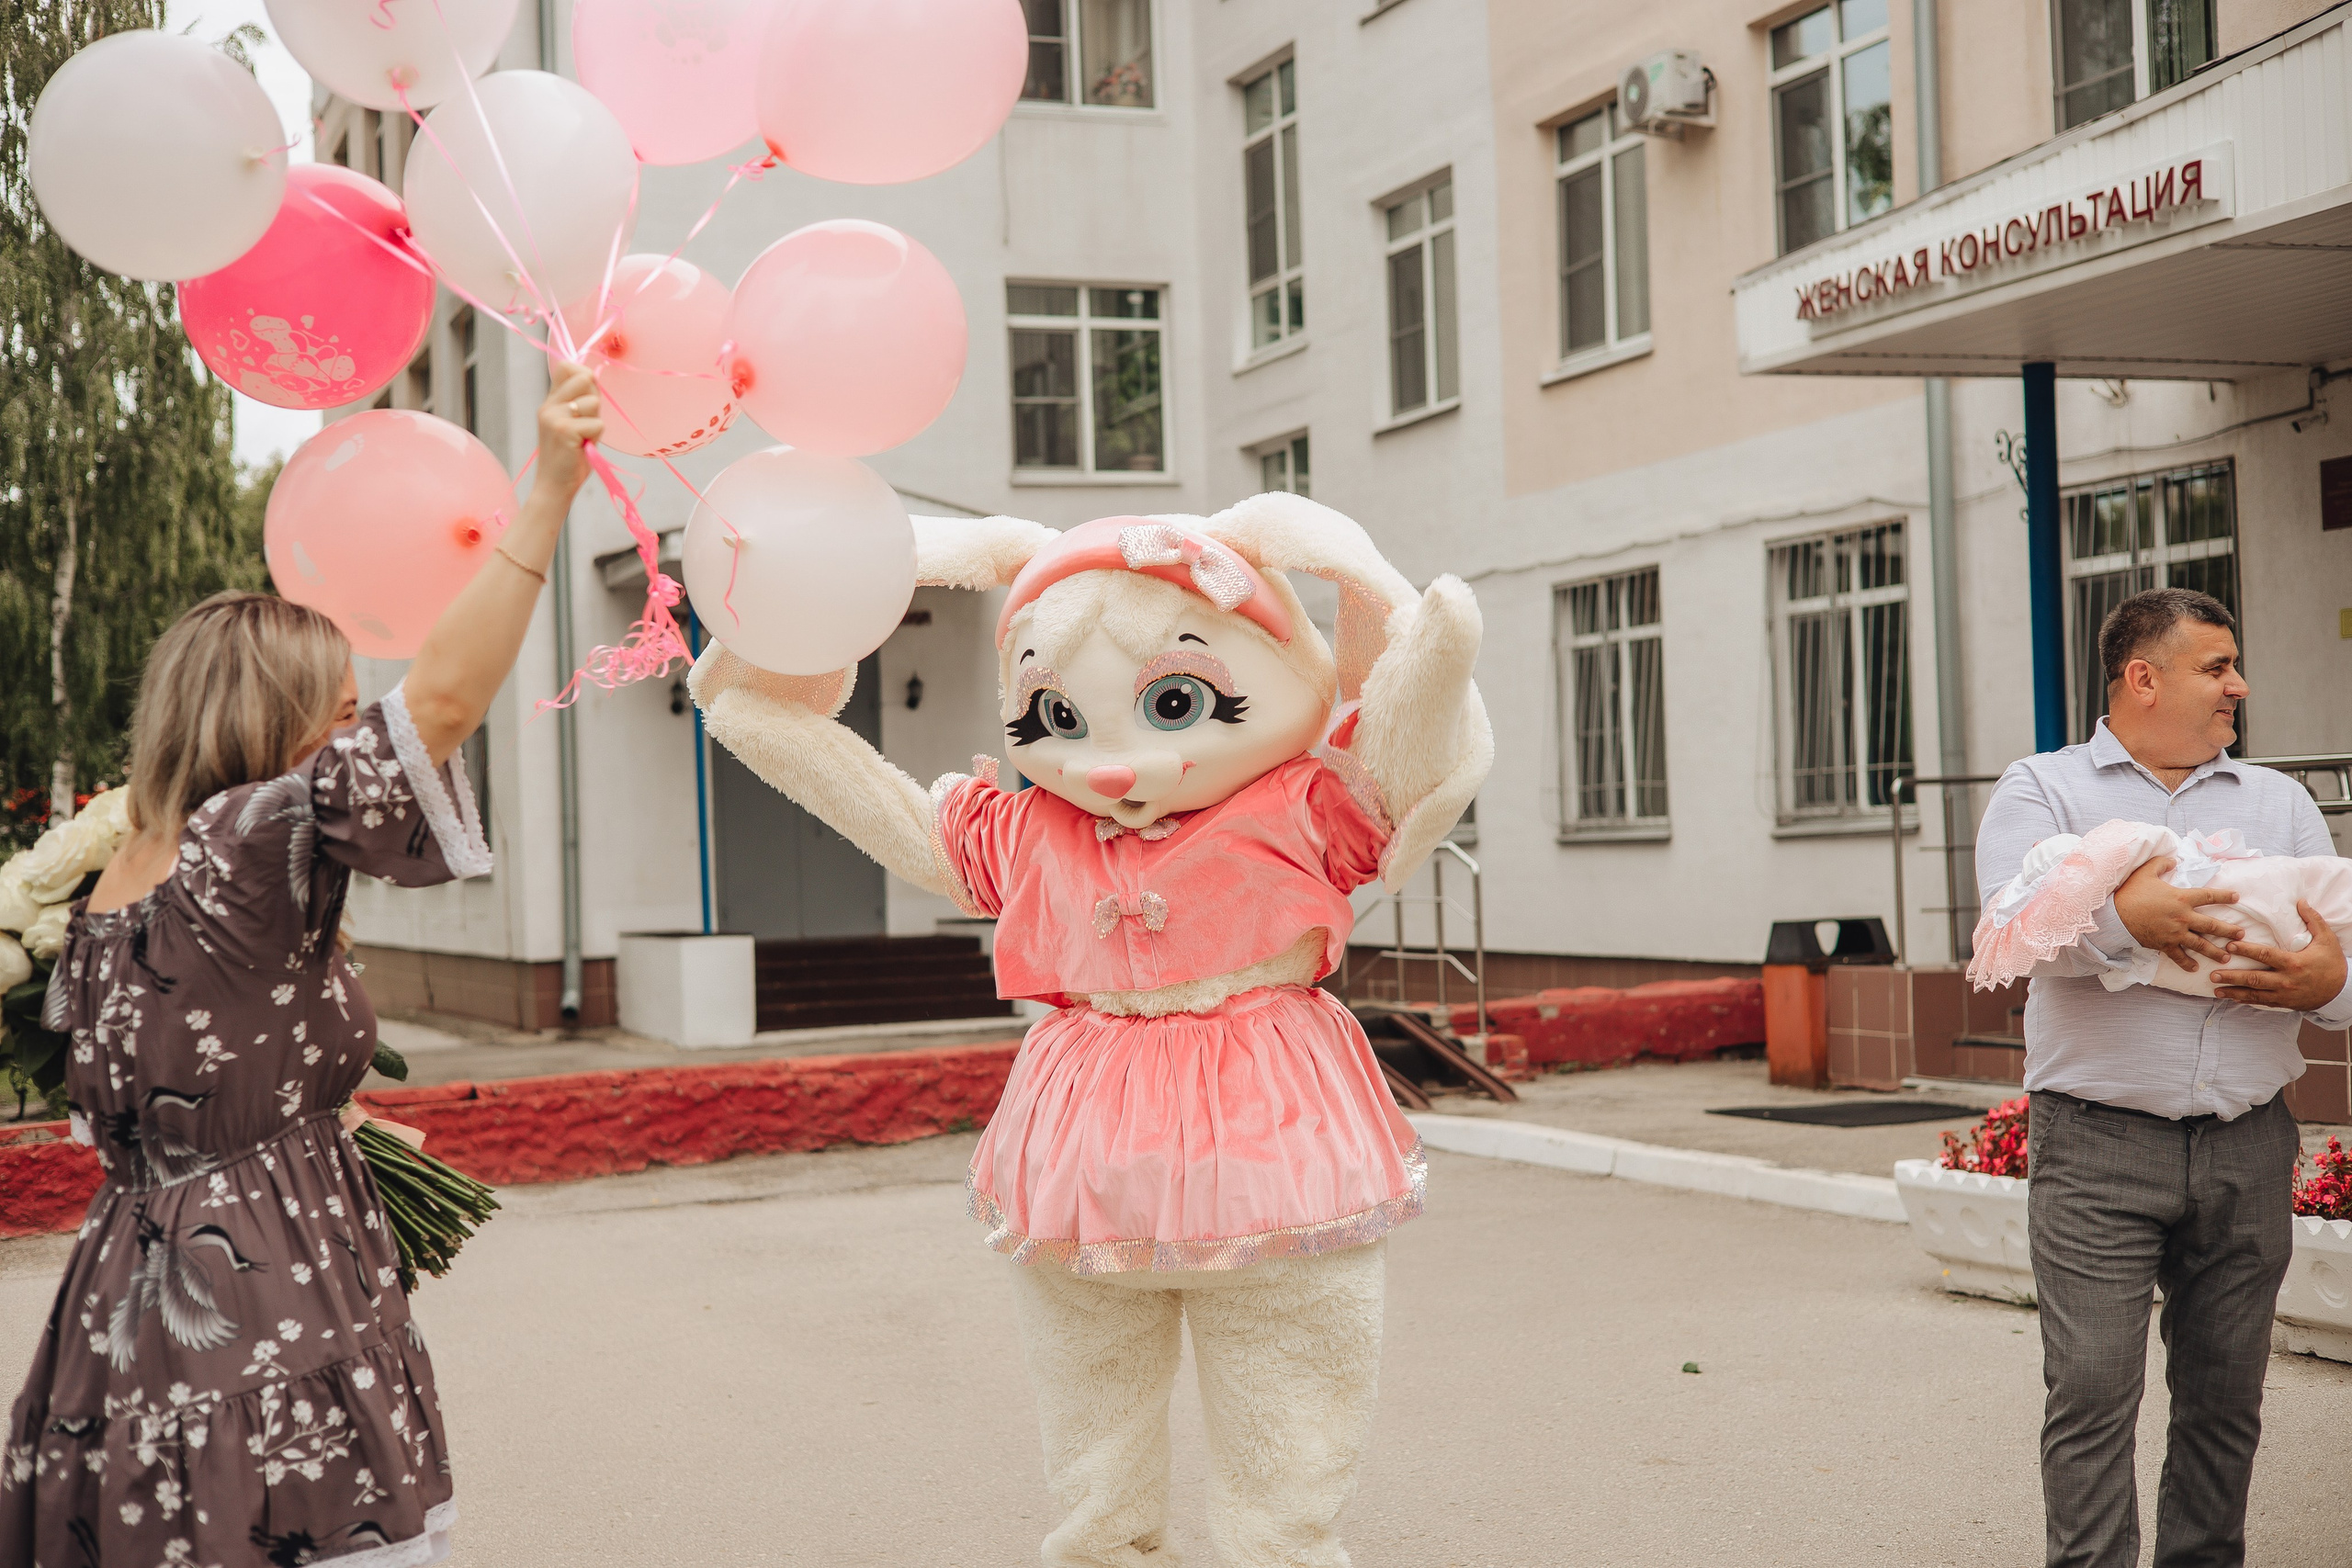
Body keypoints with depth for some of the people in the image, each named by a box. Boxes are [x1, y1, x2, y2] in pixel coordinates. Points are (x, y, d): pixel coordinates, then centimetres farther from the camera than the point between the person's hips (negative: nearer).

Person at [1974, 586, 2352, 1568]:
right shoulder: (2043, 790, 5)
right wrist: (2121, 916, -31)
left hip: (2247, 1147, 4)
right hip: (2098, 1146, -4)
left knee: (2225, 1392, 10)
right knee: (2093, 1387, -8)